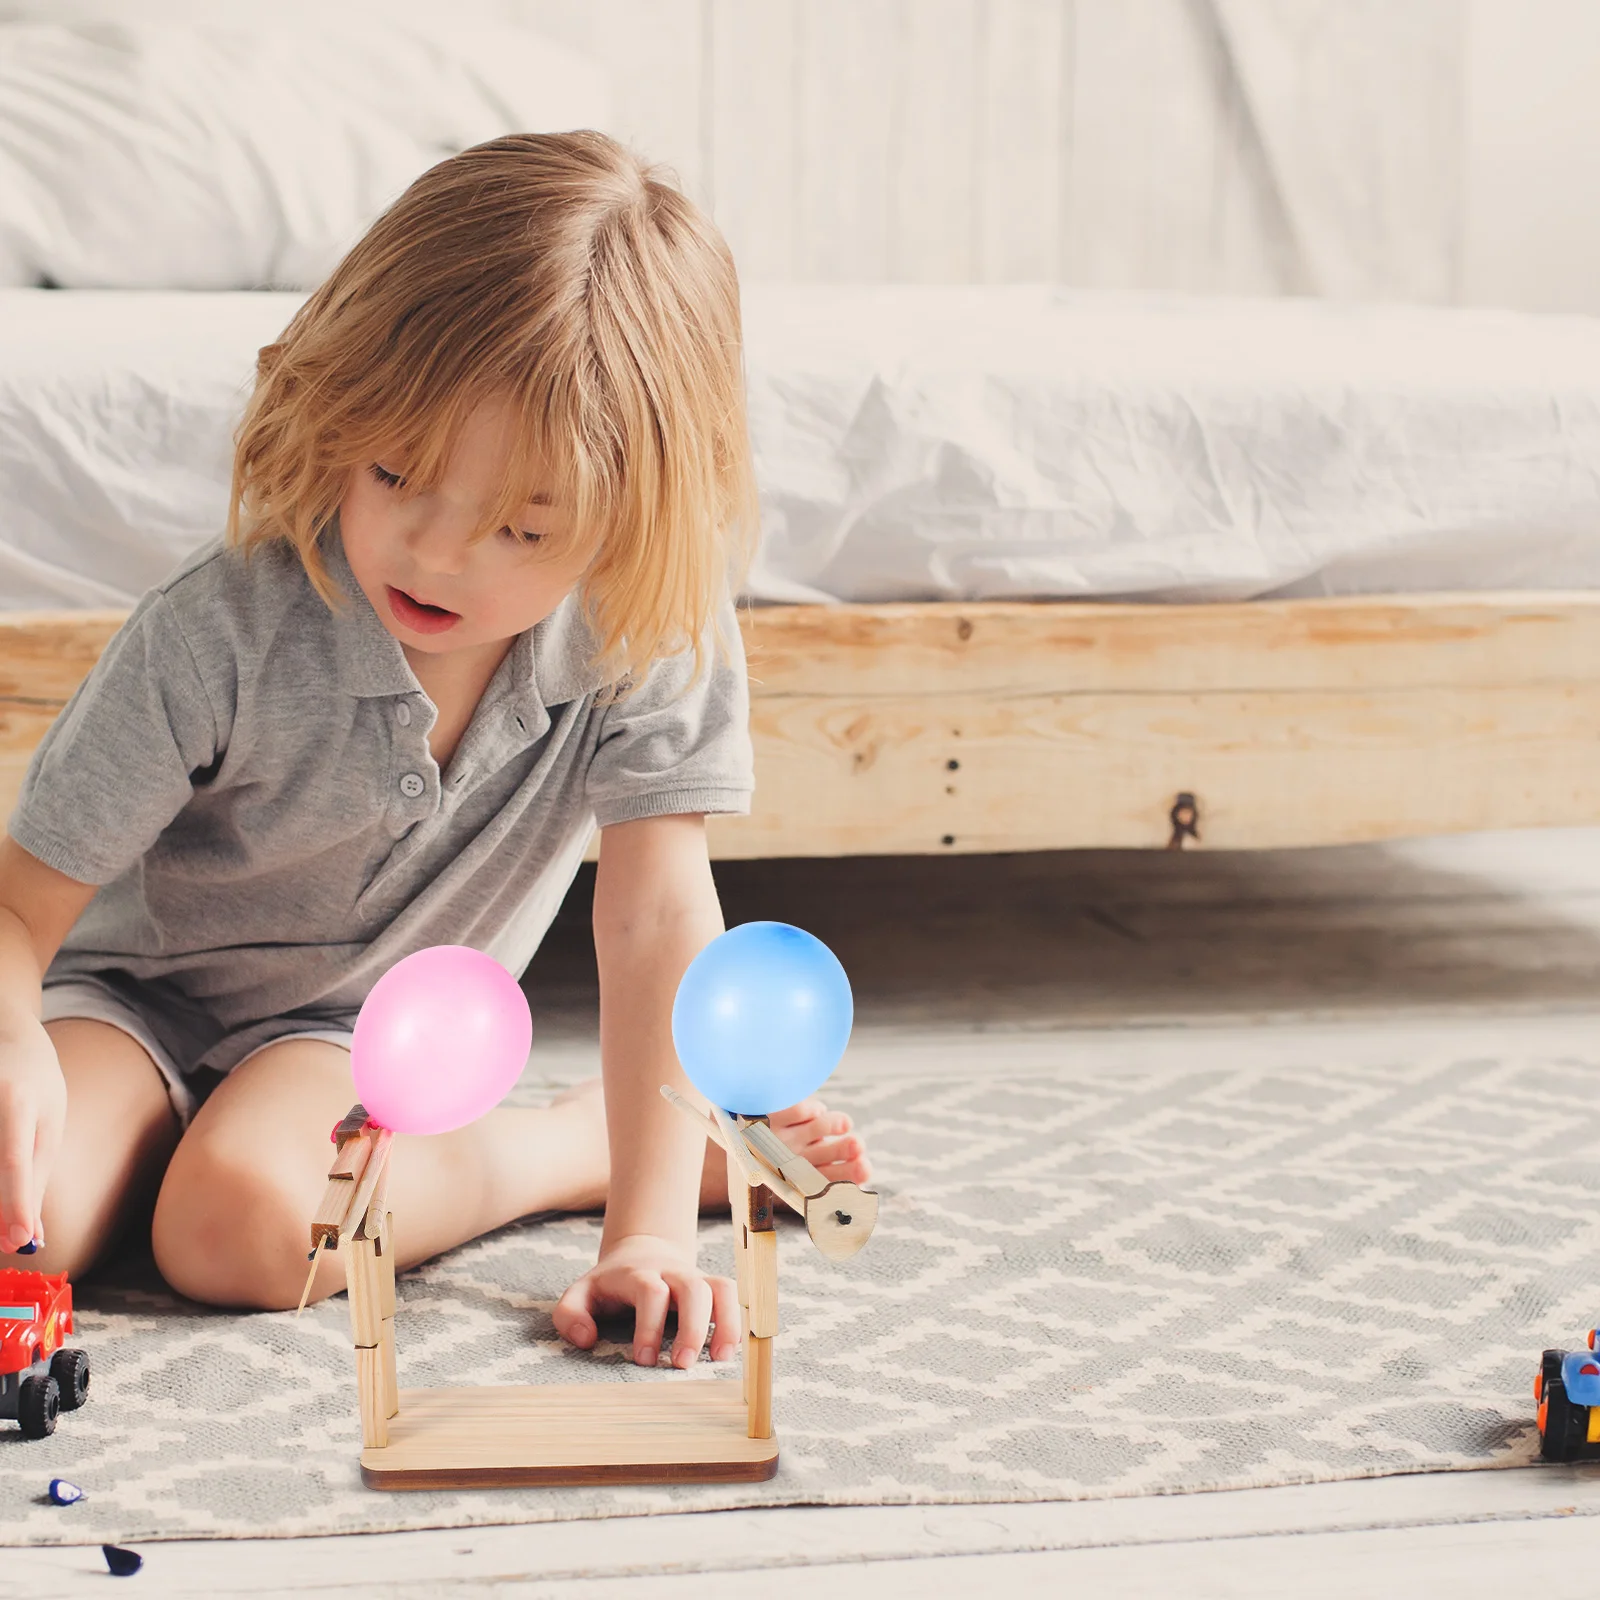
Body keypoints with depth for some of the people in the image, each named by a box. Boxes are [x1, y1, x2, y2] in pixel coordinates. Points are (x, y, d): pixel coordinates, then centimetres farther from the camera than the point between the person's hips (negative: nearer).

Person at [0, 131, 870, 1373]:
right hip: (137, 986, 1)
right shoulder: (221, 635, -28)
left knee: (242, 1224, -33)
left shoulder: (653, 635, -23)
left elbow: (658, 914, -23)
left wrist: (650, 1236, -31)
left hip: (371, 1027, -1)